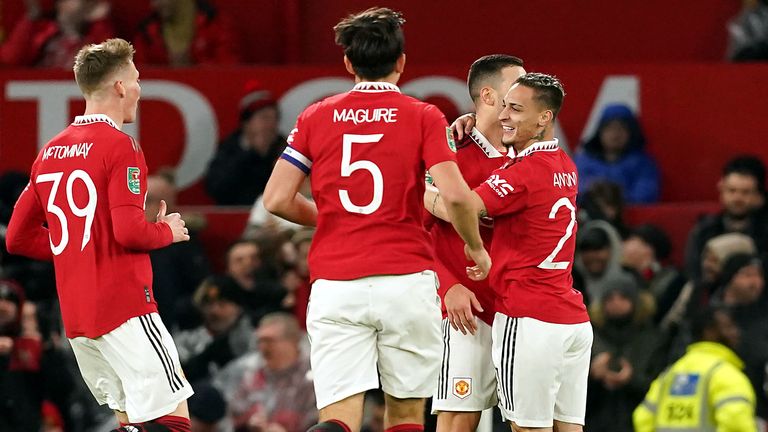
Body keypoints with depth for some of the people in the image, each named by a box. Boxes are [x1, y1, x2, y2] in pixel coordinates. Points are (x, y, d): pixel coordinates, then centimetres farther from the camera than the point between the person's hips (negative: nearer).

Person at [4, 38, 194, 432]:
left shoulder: (50, 152, 14)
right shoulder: (120, 147, -10)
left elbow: (18, 239, 18)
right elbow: (129, 231, -19)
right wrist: (168, 231, 0)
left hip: (75, 317, 8)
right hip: (124, 309, -8)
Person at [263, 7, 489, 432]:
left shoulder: (316, 117, 8)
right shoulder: (424, 118, 2)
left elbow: (277, 199, 5)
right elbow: (454, 194, -10)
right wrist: (477, 249, 8)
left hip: (334, 286, 1)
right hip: (406, 280, -1)